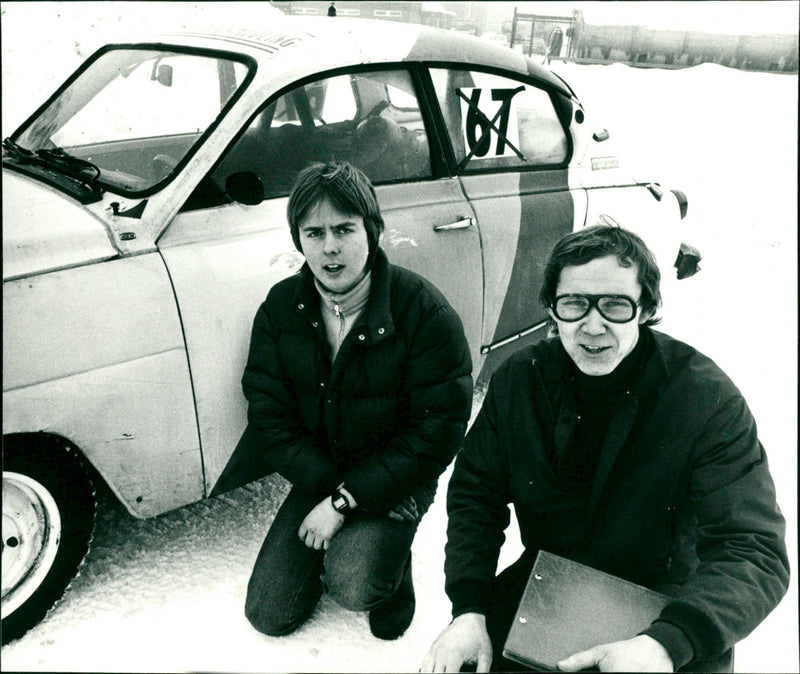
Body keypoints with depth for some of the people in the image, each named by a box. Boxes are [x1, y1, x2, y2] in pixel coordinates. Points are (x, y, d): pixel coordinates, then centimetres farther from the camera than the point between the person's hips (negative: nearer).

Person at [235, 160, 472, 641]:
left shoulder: (424, 310, -18)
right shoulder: (280, 307, -6)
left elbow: (439, 430, -19)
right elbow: (268, 415, -5)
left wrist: (347, 500, -21)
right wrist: (328, 488, -18)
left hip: (394, 482, -4)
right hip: (317, 475, 4)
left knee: (353, 589, -28)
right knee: (269, 615, 1)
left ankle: (393, 564, 8)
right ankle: (336, 546, 27)